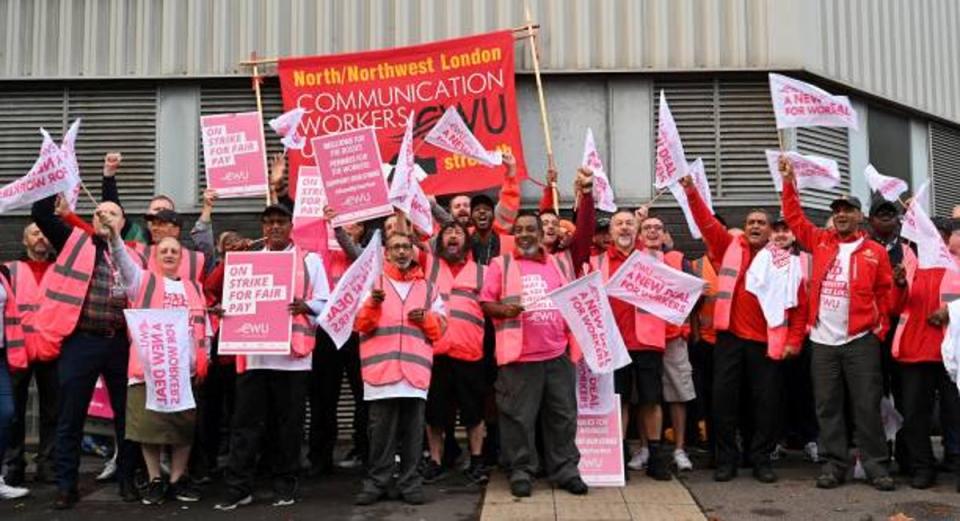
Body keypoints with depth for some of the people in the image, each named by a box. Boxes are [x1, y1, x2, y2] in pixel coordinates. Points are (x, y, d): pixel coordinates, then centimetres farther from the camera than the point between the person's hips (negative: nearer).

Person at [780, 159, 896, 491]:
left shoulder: (875, 252, 2)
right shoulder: (820, 242, 8)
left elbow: (885, 294, 6)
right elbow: (795, 218, 10)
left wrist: (881, 327, 0)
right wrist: (788, 182, 4)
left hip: (861, 341, -2)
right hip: (823, 341, 2)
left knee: (867, 406, 2)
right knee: (827, 406, 6)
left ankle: (876, 465, 12)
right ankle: (833, 464, 15)